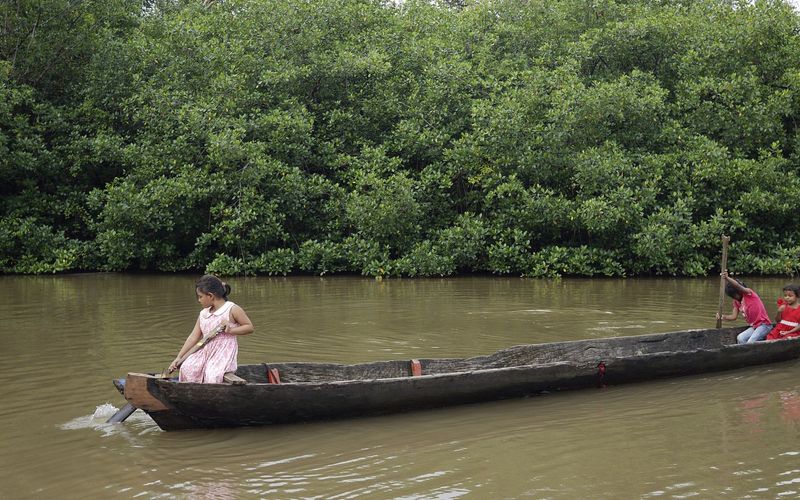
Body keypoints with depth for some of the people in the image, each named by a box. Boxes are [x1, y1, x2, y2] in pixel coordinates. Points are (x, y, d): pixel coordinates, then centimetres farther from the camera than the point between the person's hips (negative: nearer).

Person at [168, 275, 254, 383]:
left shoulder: (232, 309, -4)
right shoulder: (203, 314, 13)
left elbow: (249, 327, -2)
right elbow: (193, 337, 13)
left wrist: (231, 330, -16)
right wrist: (178, 358, 10)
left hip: (224, 353, -6)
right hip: (205, 352, 6)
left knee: (212, 375, -31)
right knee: (187, 368, -20)